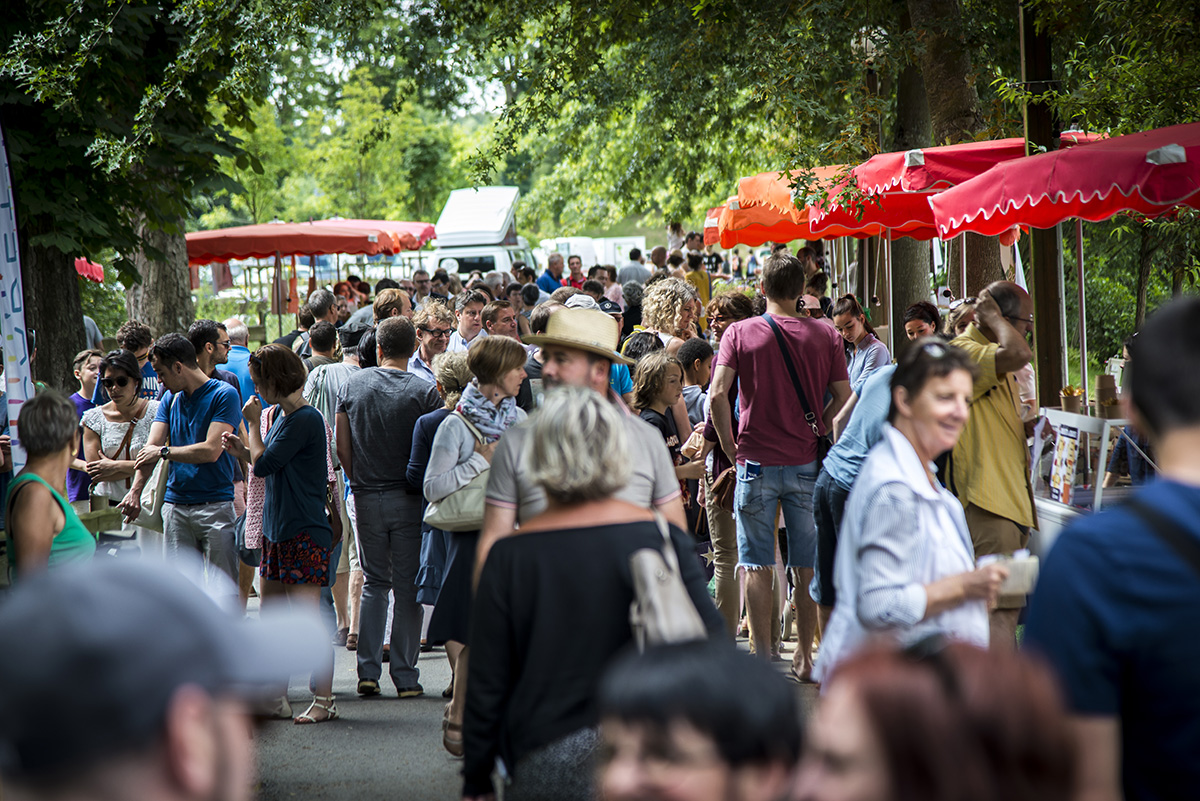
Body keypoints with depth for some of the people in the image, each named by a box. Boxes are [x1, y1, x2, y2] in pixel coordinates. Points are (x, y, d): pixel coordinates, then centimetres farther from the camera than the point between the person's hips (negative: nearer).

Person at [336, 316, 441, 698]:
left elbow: (342, 447, 5)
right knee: (408, 588, 4)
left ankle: (368, 672, 7)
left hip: (366, 496, 3)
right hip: (409, 499, -3)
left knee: (374, 583, 14)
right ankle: (405, 676, 5)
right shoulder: (425, 391, -9)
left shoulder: (353, 384, 2)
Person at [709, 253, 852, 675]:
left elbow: (718, 394, -12)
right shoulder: (825, 336, 1)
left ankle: (762, 659, 5)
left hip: (757, 462, -2)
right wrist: (811, 430, 12)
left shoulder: (740, 333, -3)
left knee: (758, 566, 5)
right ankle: (803, 657, 13)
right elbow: (843, 397, 0)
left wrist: (731, 447, -2)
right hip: (807, 464, 2)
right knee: (807, 565, 9)